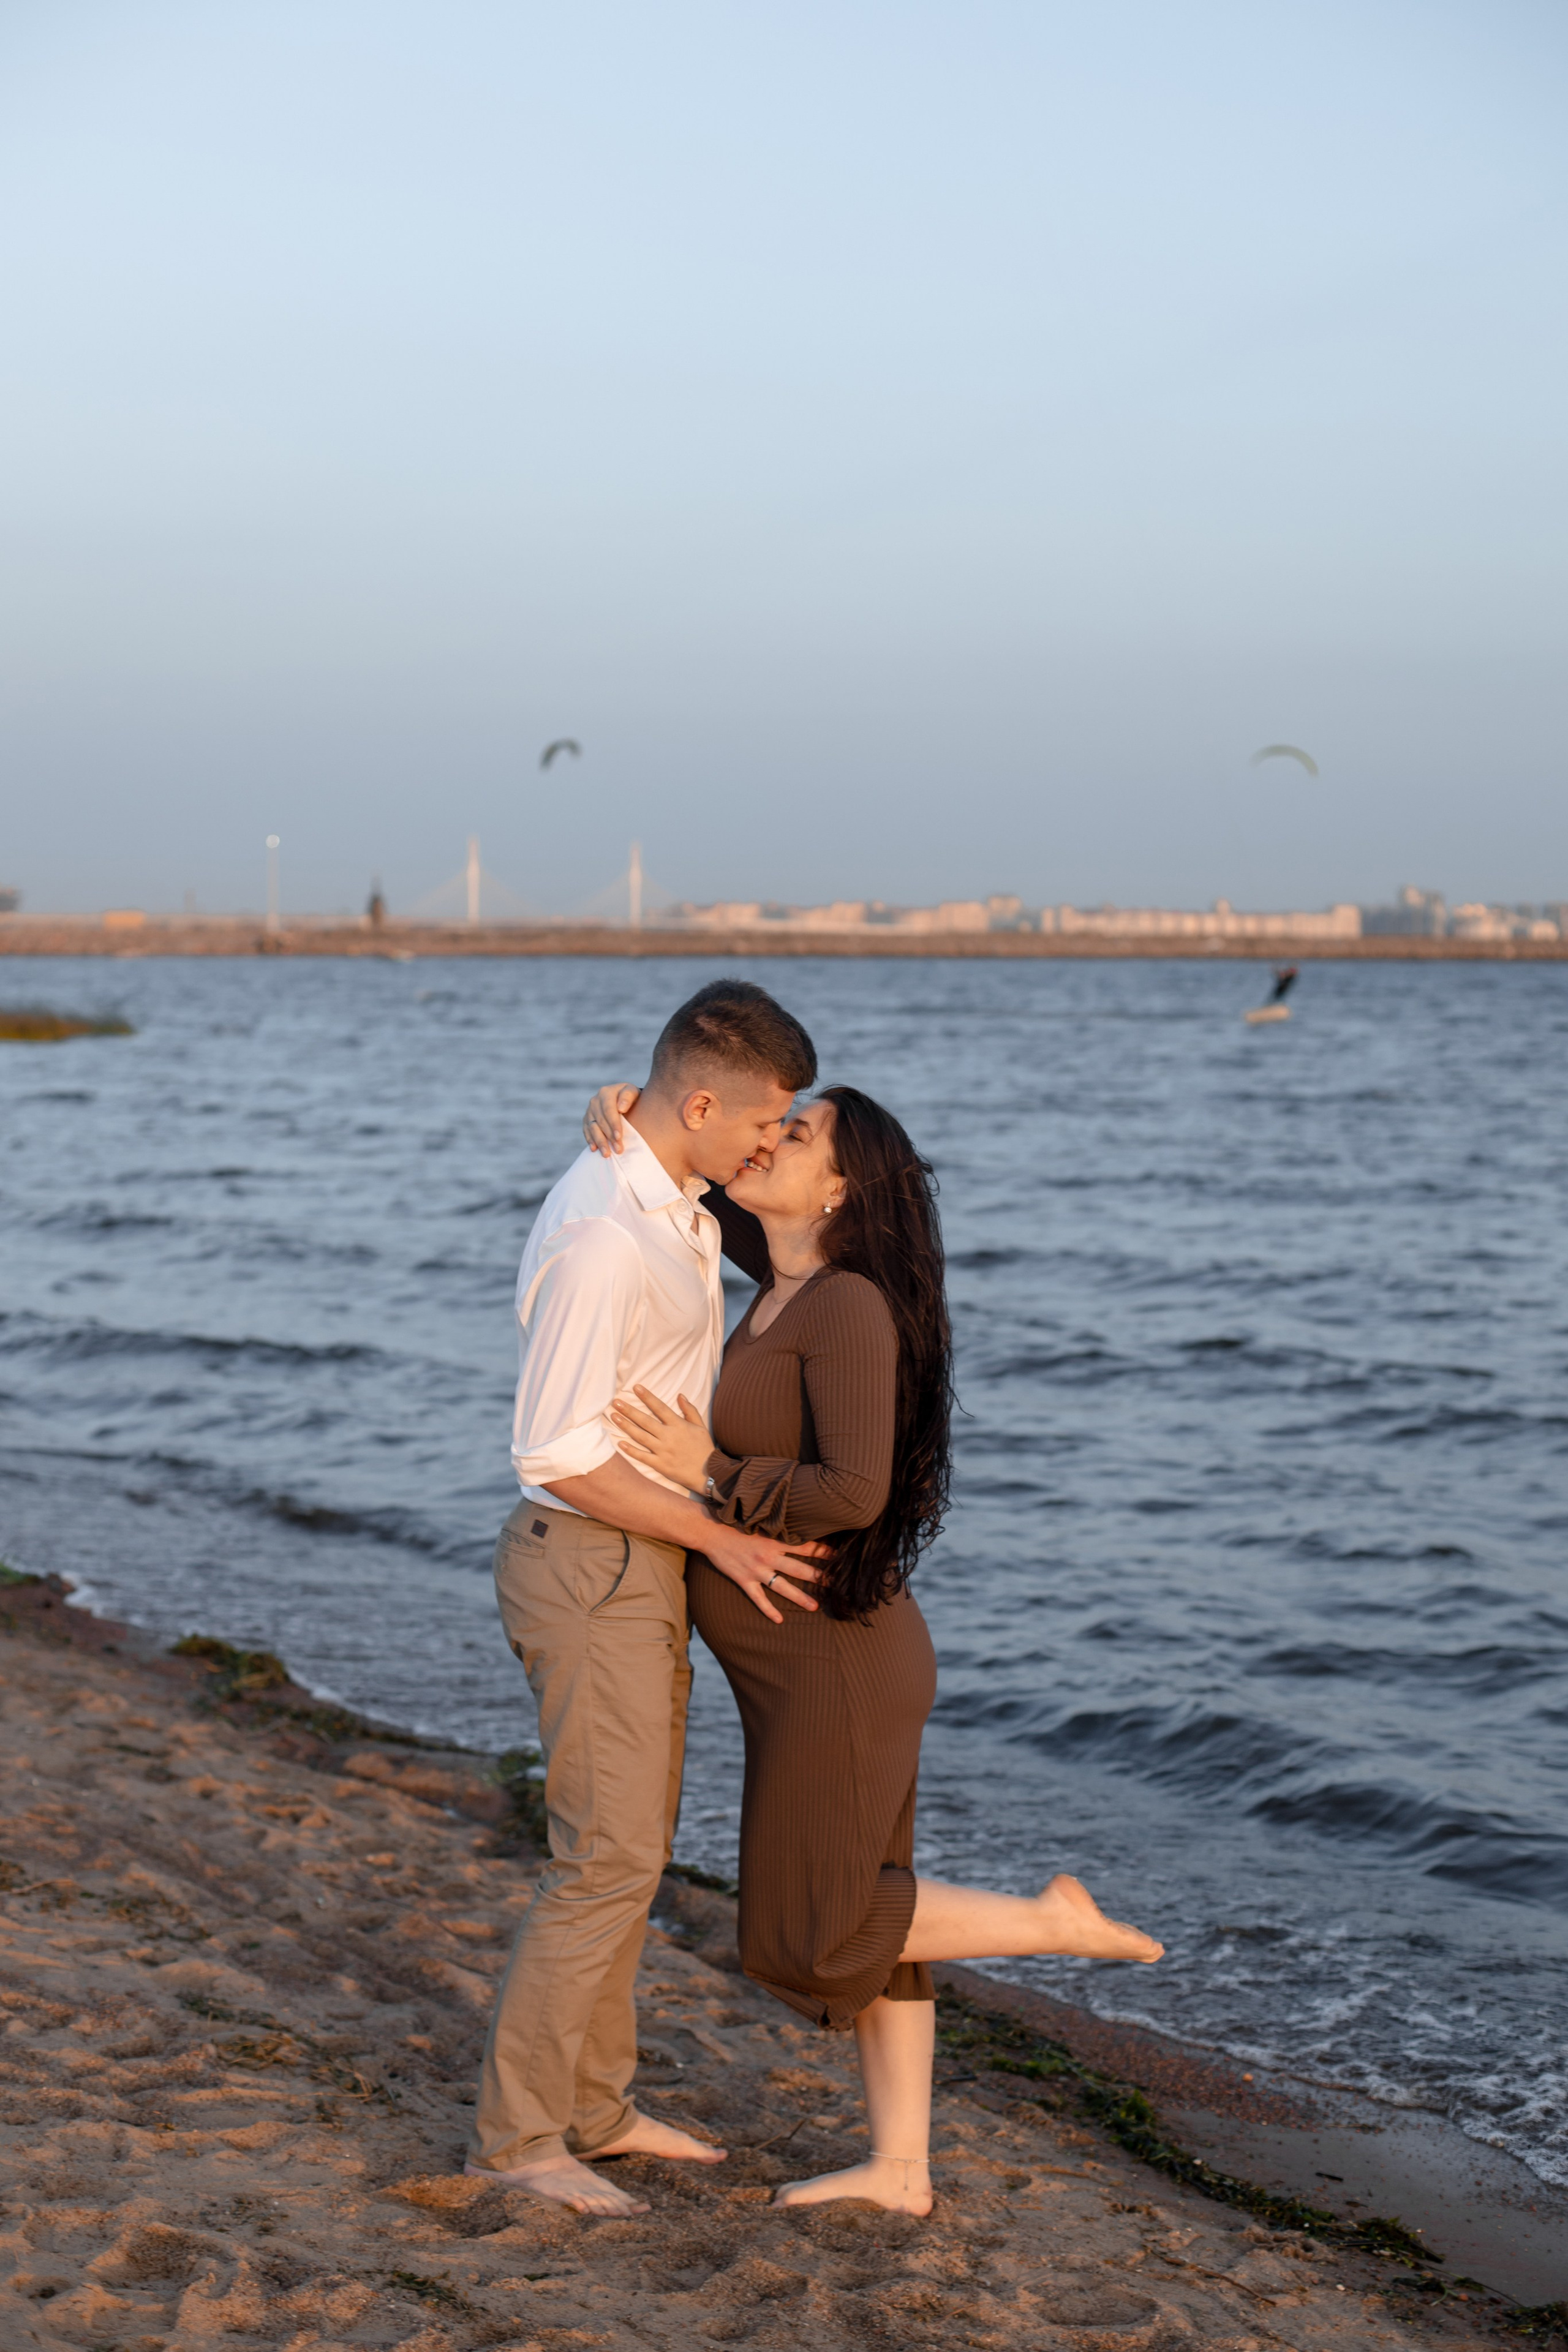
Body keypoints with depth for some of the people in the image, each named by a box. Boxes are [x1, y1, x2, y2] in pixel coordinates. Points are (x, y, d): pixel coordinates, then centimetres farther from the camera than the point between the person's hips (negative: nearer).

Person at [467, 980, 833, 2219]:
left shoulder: (669, 1200, 7)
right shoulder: (601, 1237, -26)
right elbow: (558, 1456, -26)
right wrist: (723, 1543, -19)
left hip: (643, 1563, 10)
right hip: (592, 1571, -10)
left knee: (631, 1844, 16)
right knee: (610, 1861, -6)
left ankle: (595, 2104, 27)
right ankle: (518, 2132, 5)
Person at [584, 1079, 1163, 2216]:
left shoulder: (850, 1305, -20)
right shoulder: (788, 1278, 6)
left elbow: (854, 1493, -28)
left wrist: (712, 1474, -20)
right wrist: (622, 1111, -2)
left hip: (834, 1658, -9)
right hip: (815, 1658, 9)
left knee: (812, 1939, -1)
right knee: (858, 1908, 14)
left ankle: (1058, 1921, 8)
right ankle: (901, 2168, 22)